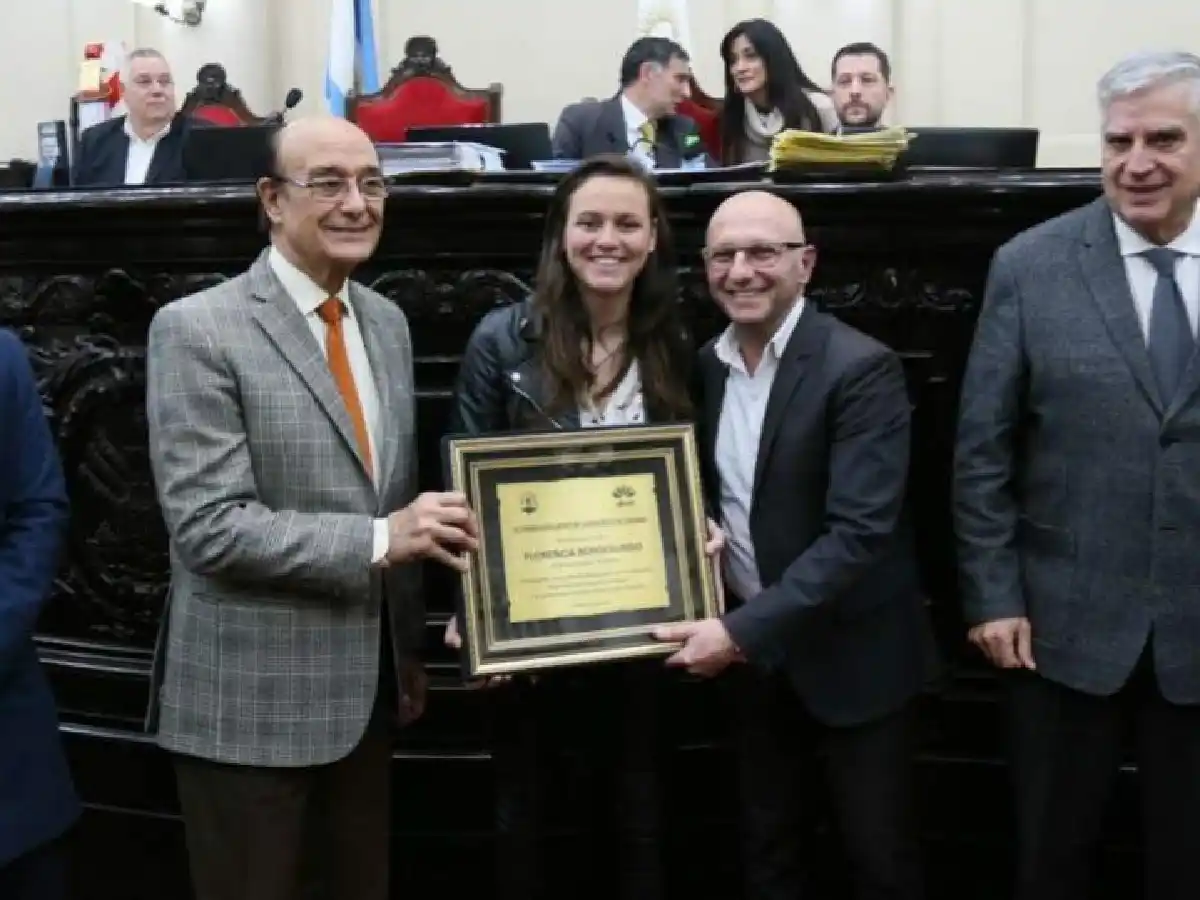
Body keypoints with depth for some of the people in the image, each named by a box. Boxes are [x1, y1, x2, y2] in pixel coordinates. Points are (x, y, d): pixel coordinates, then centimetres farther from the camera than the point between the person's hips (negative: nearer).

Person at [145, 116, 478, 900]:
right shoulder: (197, 330, -13)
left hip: (365, 688, 7)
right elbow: (209, 526, -20)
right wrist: (379, 539, -24)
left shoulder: (387, 323, 9)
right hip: (251, 700, -6)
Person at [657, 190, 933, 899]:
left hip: (852, 652, -6)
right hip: (750, 650, 6)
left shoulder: (861, 368, -18)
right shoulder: (706, 365, 3)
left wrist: (743, 631, -26)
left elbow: (860, 532, -25)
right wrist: (735, 630, -5)